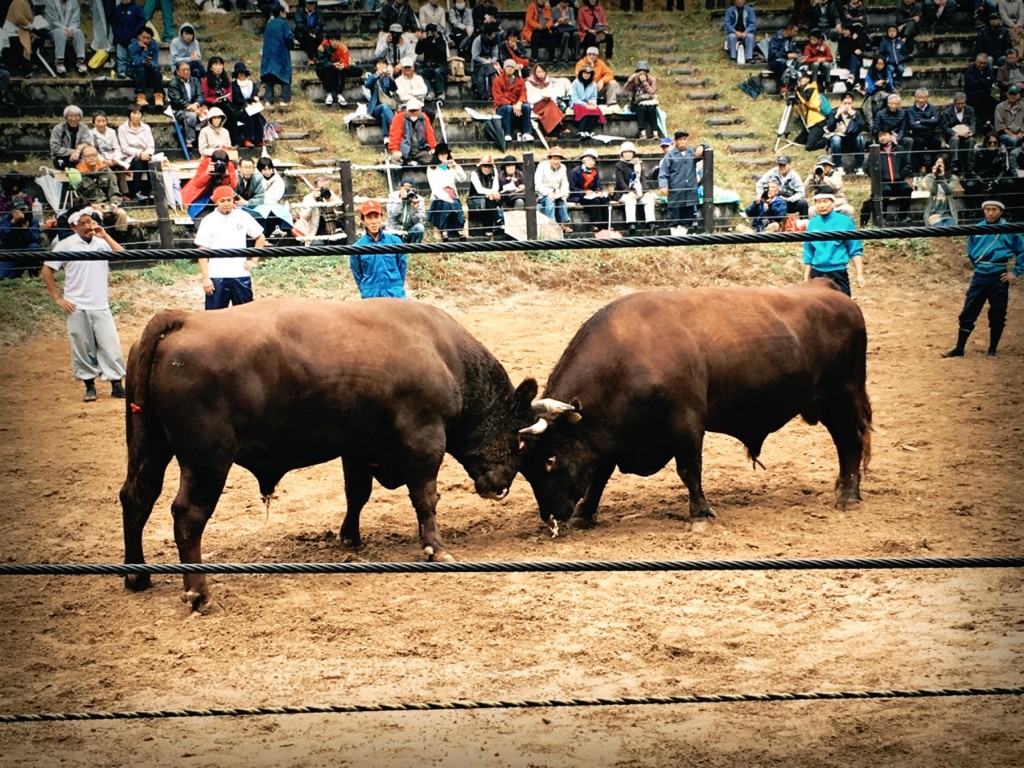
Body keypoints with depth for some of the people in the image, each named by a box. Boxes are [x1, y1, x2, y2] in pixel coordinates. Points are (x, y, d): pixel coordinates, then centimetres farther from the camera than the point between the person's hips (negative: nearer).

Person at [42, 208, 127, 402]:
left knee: (110, 344, -3)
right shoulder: (65, 245, -3)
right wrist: (57, 298, -4)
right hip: (76, 308, -1)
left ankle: (116, 384, 4)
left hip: (101, 306, 1)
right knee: (82, 348, 4)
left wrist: (105, 236, -13)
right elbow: (47, 271, 0)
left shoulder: (102, 243, 2)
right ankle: (89, 385, 15)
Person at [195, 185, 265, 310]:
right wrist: (205, 278, -9)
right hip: (216, 277, -2)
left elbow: (260, 238, 15)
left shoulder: (243, 217, 4)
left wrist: (254, 260, 6)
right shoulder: (208, 221, -2)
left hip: (241, 275, 2)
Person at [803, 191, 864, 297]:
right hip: (817, 274, 4)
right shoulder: (812, 224, 5)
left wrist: (859, 274, -9)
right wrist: (806, 278, 13)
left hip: (838, 273, -4)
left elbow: (855, 250, -3)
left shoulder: (845, 221, -4)